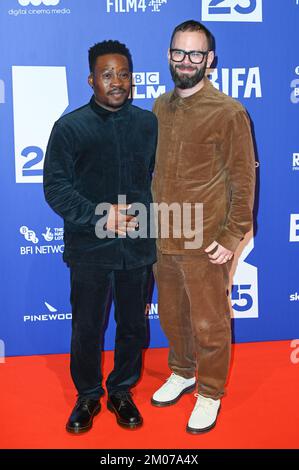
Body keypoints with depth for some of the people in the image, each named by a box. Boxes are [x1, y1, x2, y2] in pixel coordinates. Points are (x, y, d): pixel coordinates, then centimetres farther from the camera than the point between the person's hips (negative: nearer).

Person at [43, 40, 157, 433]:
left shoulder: (149, 123, 4)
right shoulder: (70, 127, -4)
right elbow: (55, 187, -7)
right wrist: (99, 214, -18)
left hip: (138, 246, 3)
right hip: (90, 249, -2)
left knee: (134, 325, 13)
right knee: (87, 328, 10)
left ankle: (121, 391, 35)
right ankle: (88, 395, 33)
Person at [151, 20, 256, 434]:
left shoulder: (228, 112, -11)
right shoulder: (160, 108, 7)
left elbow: (243, 180, -10)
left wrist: (231, 237, -13)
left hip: (204, 245, -5)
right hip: (163, 240, 6)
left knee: (209, 325, 9)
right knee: (171, 316, 20)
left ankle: (210, 393, 30)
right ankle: (183, 374, 44)